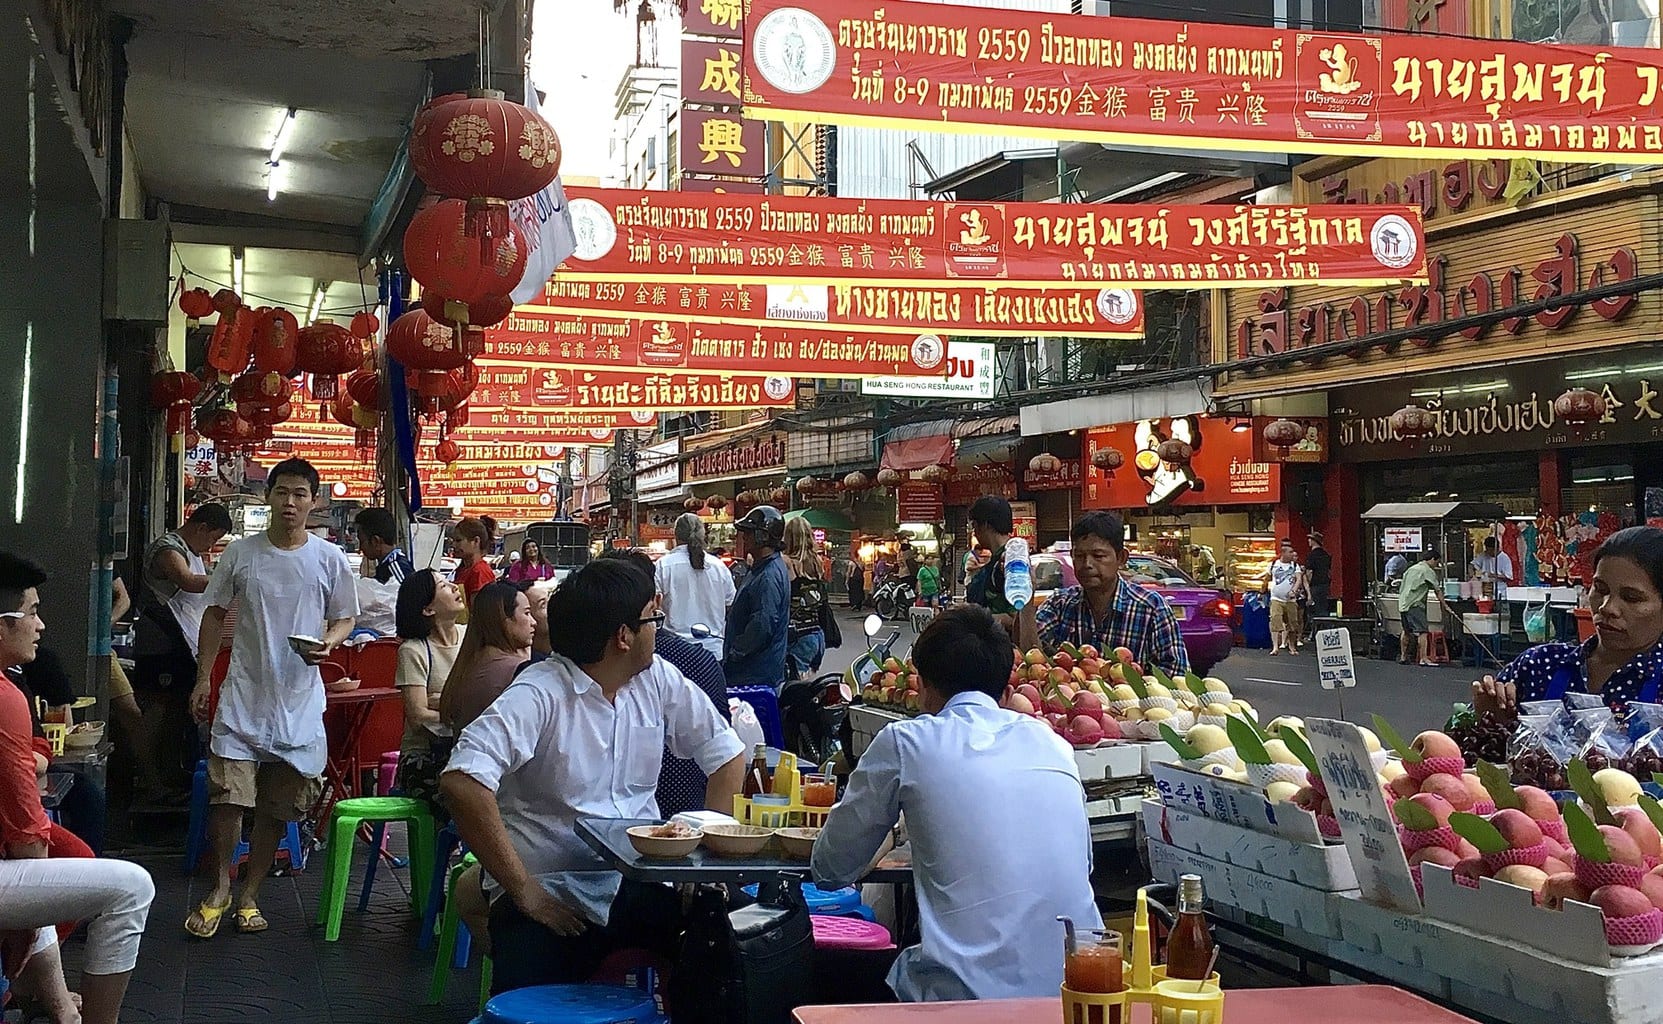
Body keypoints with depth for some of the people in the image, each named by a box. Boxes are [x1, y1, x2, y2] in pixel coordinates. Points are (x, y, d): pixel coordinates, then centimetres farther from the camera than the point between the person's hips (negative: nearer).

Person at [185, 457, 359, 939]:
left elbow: (345, 618, 9)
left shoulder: (329, 558, 0)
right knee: (227, 796, -8)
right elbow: (215, 614, 10)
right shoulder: (241, 553, 1)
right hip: (243, 695, 0)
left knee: (276, 808, 7)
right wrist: (203, 677, 5)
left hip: (299, 700, 1)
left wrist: (328, 643, -13)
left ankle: (250, 894, 22)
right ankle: (220, 888, 13)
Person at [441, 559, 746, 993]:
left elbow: (726, 754, 14)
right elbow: (462, 781, -27)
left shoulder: (658, 679, 4)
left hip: (639, 884, 5)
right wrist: (524, 890, -23)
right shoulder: (539, 695, -15)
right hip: (551, 894, -5)